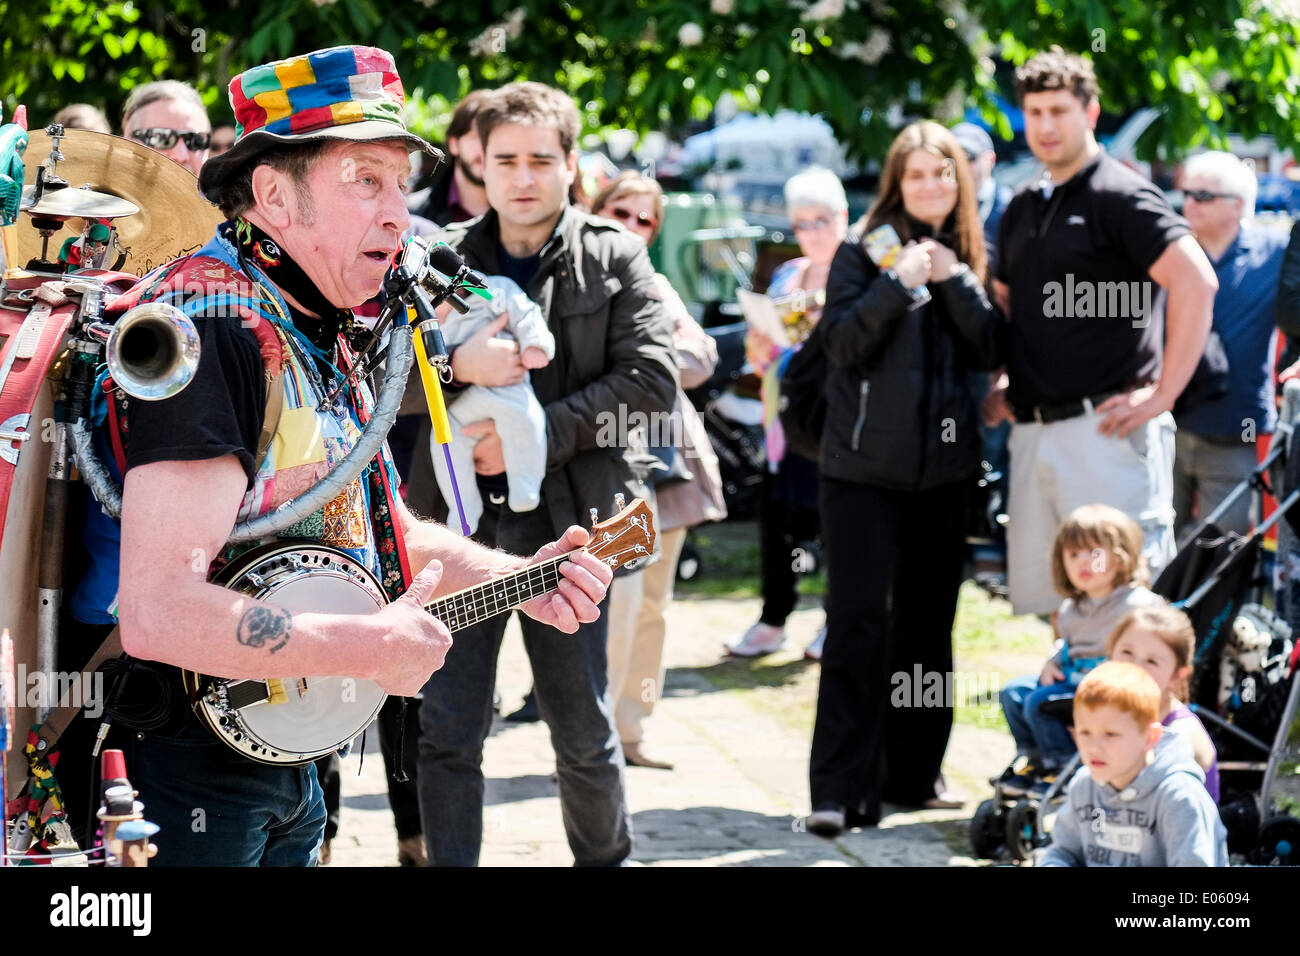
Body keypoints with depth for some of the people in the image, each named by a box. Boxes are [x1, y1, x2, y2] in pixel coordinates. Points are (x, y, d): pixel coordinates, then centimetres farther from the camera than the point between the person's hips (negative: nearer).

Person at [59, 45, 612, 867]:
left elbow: (380, 530, 23)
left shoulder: (321, 334, 11)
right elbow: (157, 611, -32)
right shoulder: (215, 329, -21)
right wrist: (372, 647, -22)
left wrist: (516, 578, 6)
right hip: (180, 773, -9)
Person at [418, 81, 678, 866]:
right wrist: (455, 363, -19)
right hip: (460, 516, 1)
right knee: (448, 732, 1)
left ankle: (607, 856, 28)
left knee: (584, 730, 8)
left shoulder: (616, 258, 3)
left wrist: (535, 433, -14)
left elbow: (651, 379, -7)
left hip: (567, 520, -1)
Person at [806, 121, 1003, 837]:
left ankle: (914, 772, 20)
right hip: (863, 462, -4)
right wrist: (898, 283, -22)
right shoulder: (866, 247, -2)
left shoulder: (969, 257, 10)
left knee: (928, 622, 10)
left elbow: (990, 350, -1)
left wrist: (954, 281, -12)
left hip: (943, 463, 4)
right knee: (858, 622, -9)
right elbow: (841, 342, -12)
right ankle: (841, 790, -9)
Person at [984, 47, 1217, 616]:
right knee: (1041, 592, 9)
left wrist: (1161, 396, -18)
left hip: (1104, 431, -8)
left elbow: (1196, 281, -17)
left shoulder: (1119, 196, -6)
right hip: (1032, 434, 8)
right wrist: (999, 387, 16)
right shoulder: (1020, 211, 18)